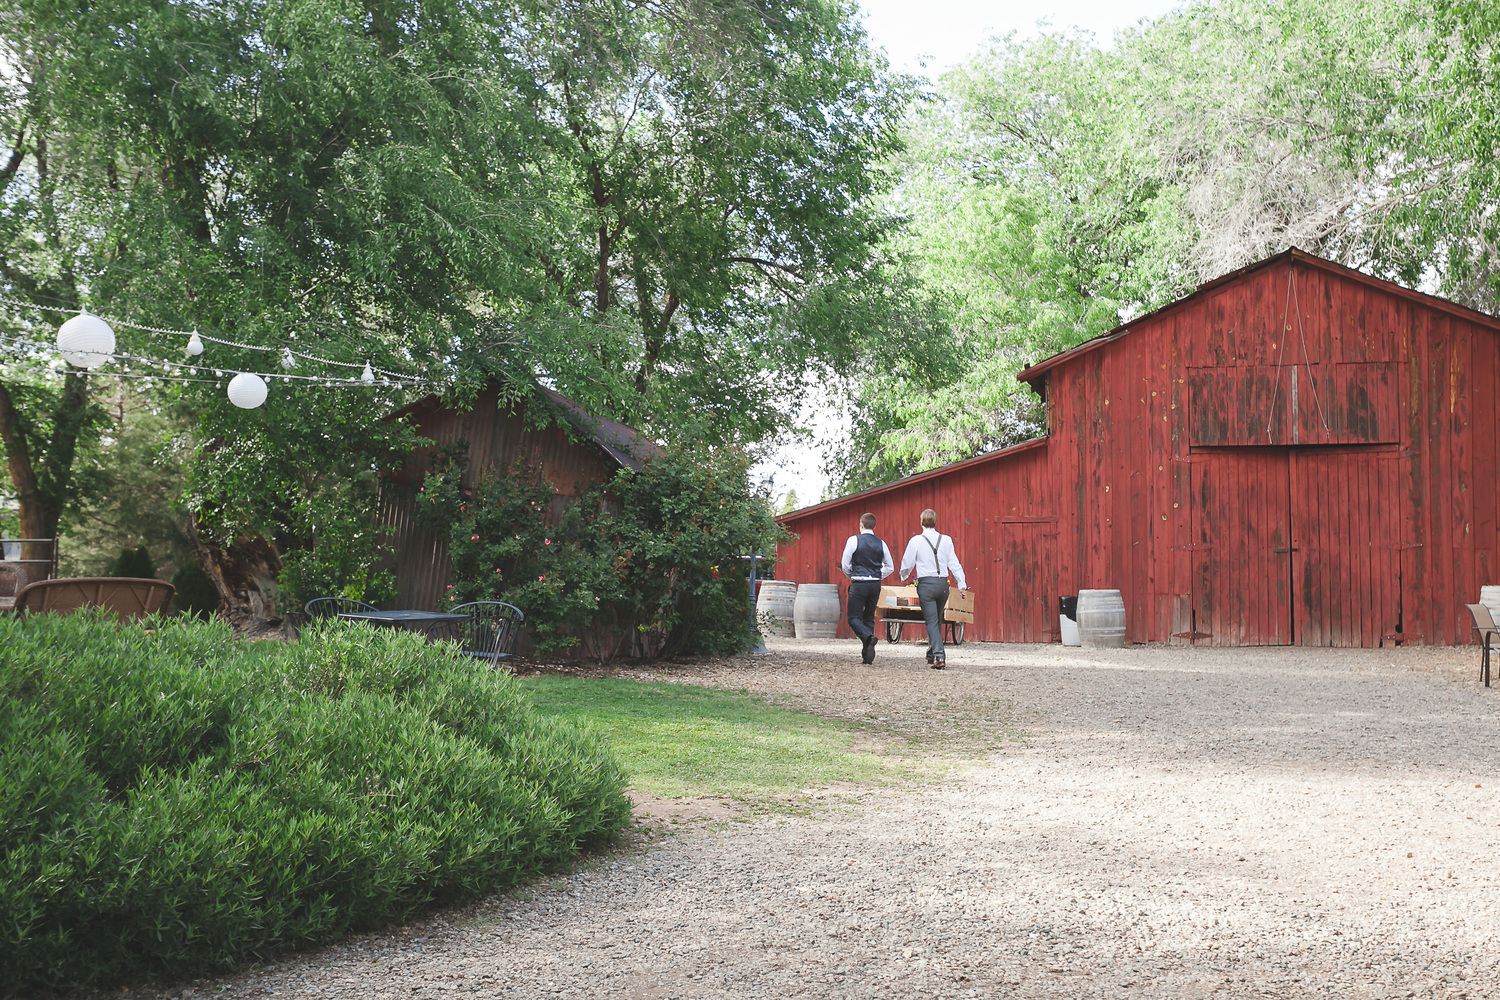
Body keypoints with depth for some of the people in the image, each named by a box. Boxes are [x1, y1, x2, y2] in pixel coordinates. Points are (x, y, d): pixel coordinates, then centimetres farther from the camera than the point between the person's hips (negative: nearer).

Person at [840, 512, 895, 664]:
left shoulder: (854, 540, -6)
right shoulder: (881, 544, 5)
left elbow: (845, 565, -4)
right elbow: (890, 567, 11)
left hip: (858, 584, -4)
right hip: (875, 585, 4)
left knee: (854, 618, 1)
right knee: (869, 618, 13)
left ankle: (868, 637, -27)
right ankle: (868, 654, 9)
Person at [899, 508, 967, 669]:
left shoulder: (916, 541, -5)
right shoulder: (946, 540, 3)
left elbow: (907, 564, 2)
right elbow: (954, 563, 3)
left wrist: (903, 577, 23)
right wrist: (962, 583, 7)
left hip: (926, 584, -3)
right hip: (943, 583, 3)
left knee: (932, 621, -4)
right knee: (937, 620, 18)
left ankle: (939, 655, -18)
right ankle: (932, 654, 27)